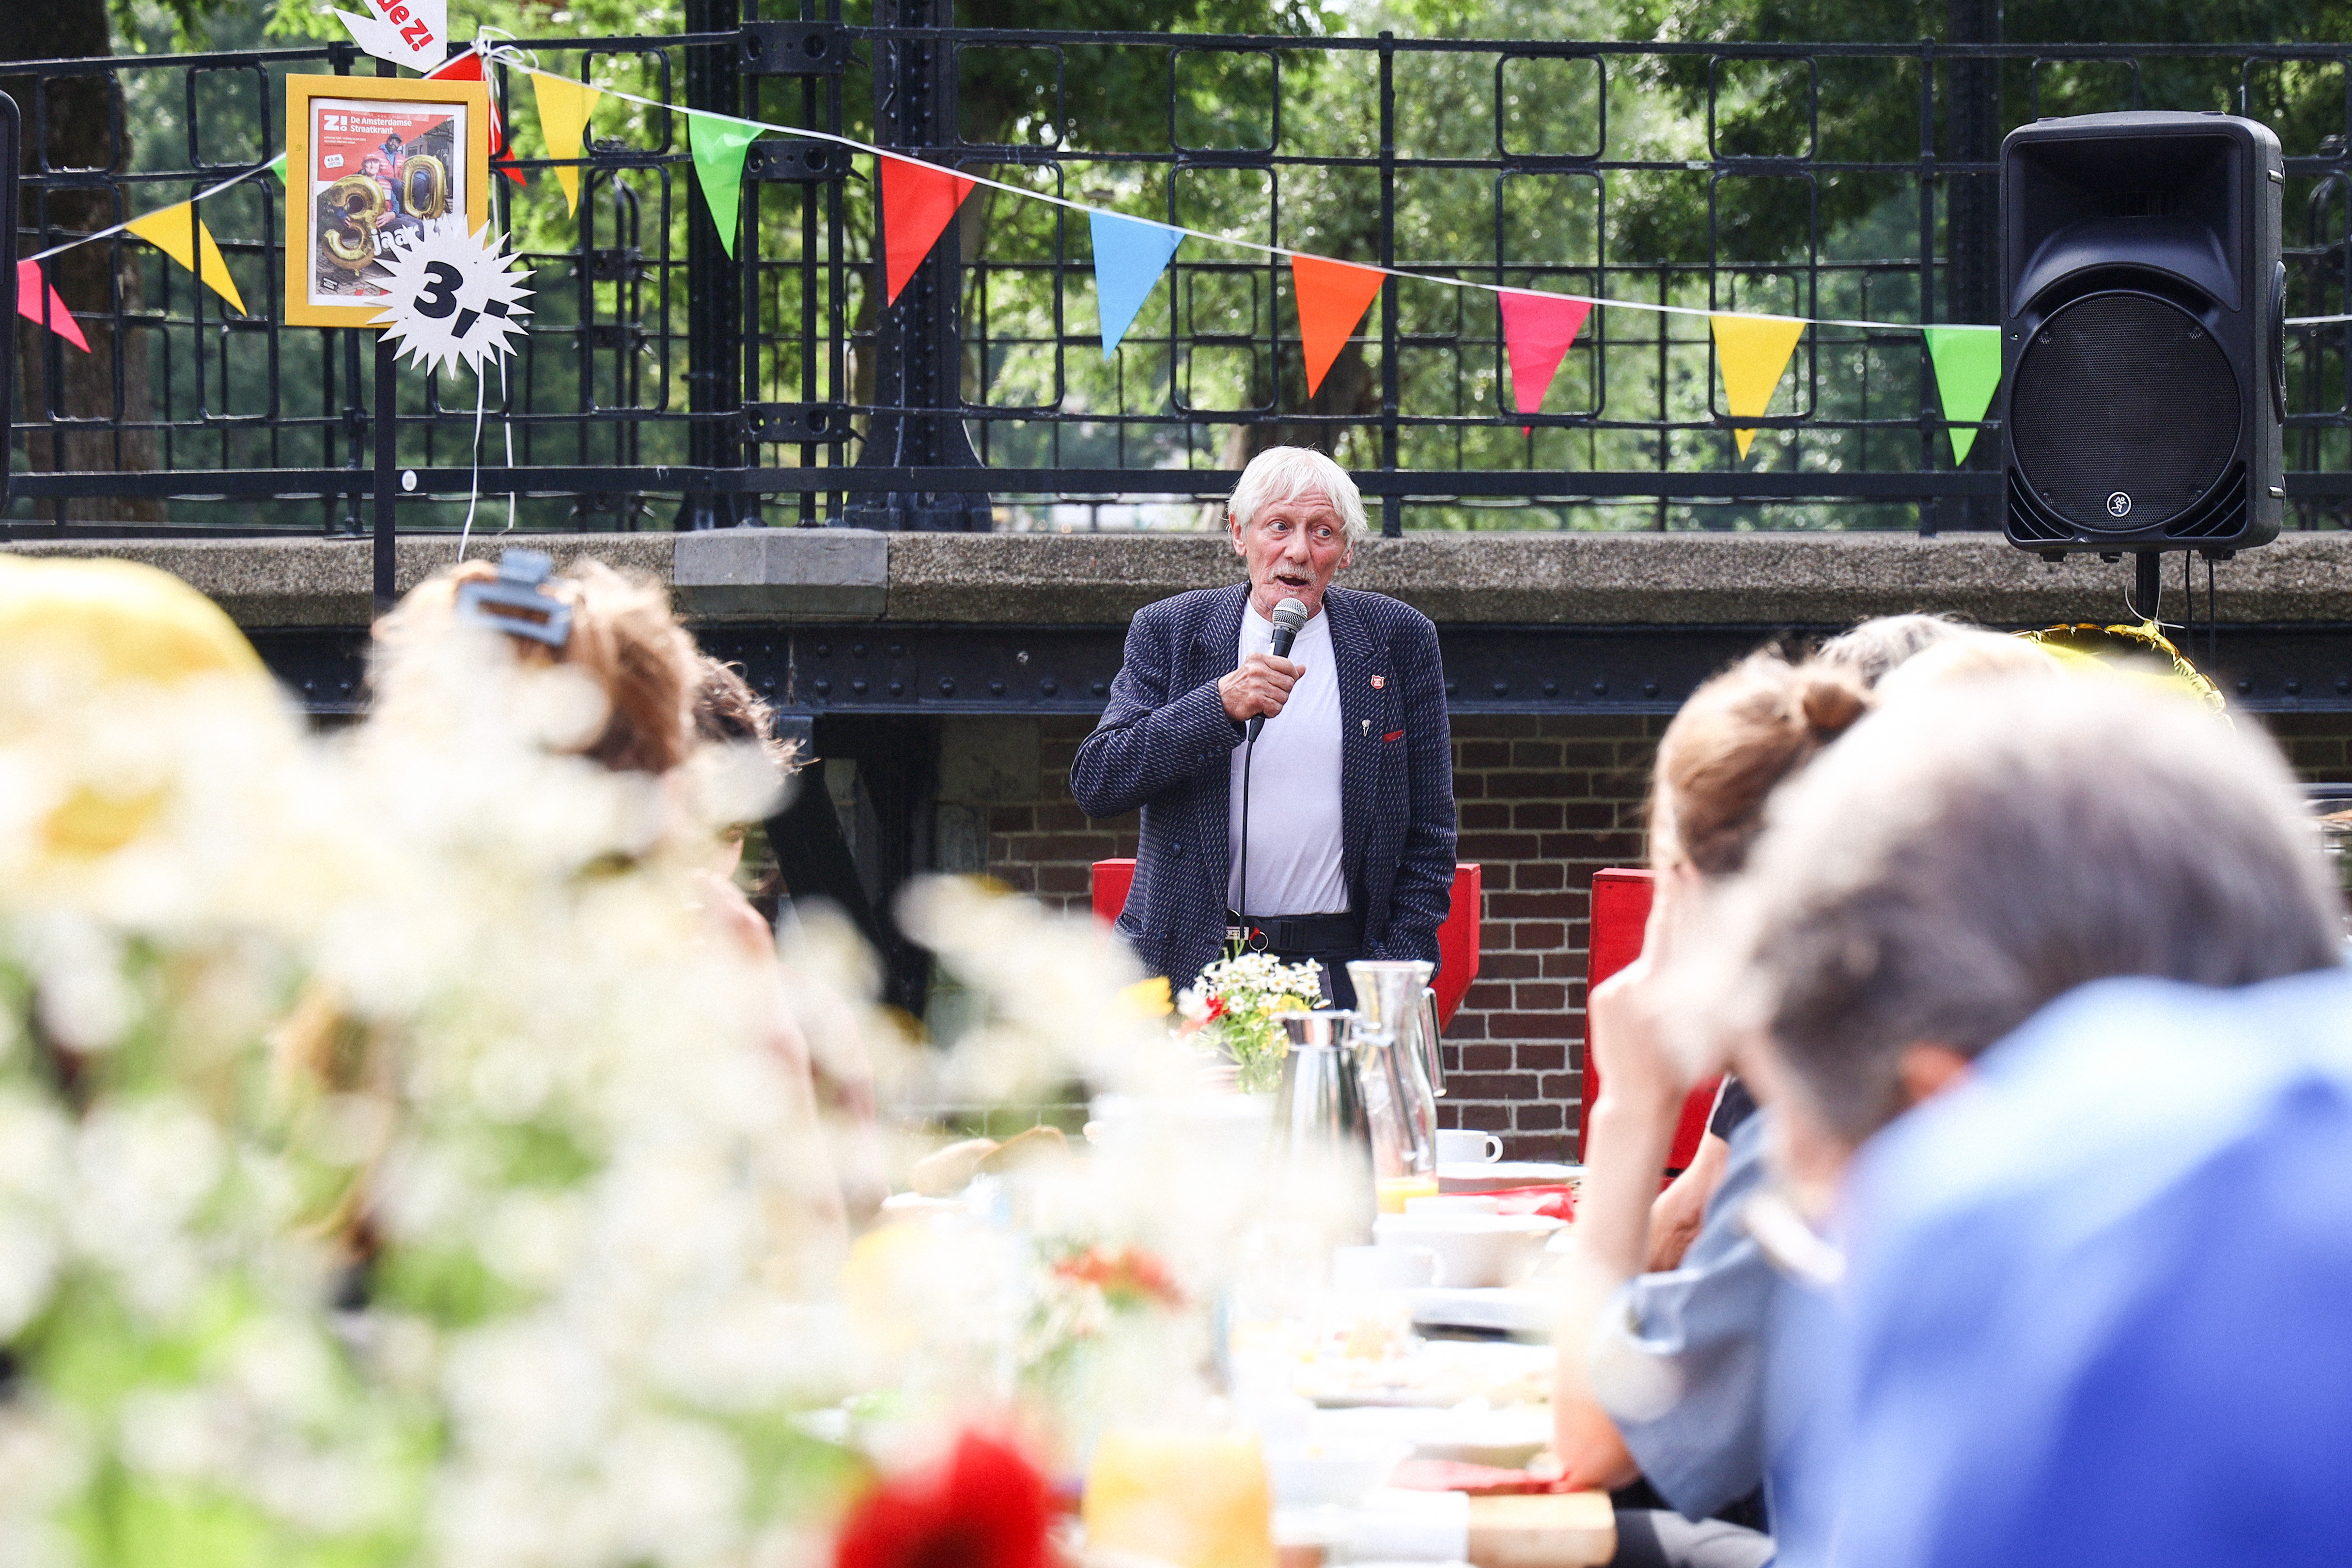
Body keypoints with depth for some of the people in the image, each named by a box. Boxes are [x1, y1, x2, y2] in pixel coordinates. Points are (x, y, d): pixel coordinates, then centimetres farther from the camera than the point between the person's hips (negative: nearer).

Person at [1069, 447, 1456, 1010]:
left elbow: (1429, 831, 10)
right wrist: (1220, 707, -14)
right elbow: (1094, 785, -3)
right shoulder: (1167, 632, 7)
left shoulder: (1399, 639, 8)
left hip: (1337, 978, 0)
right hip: (1186, 963, 0)